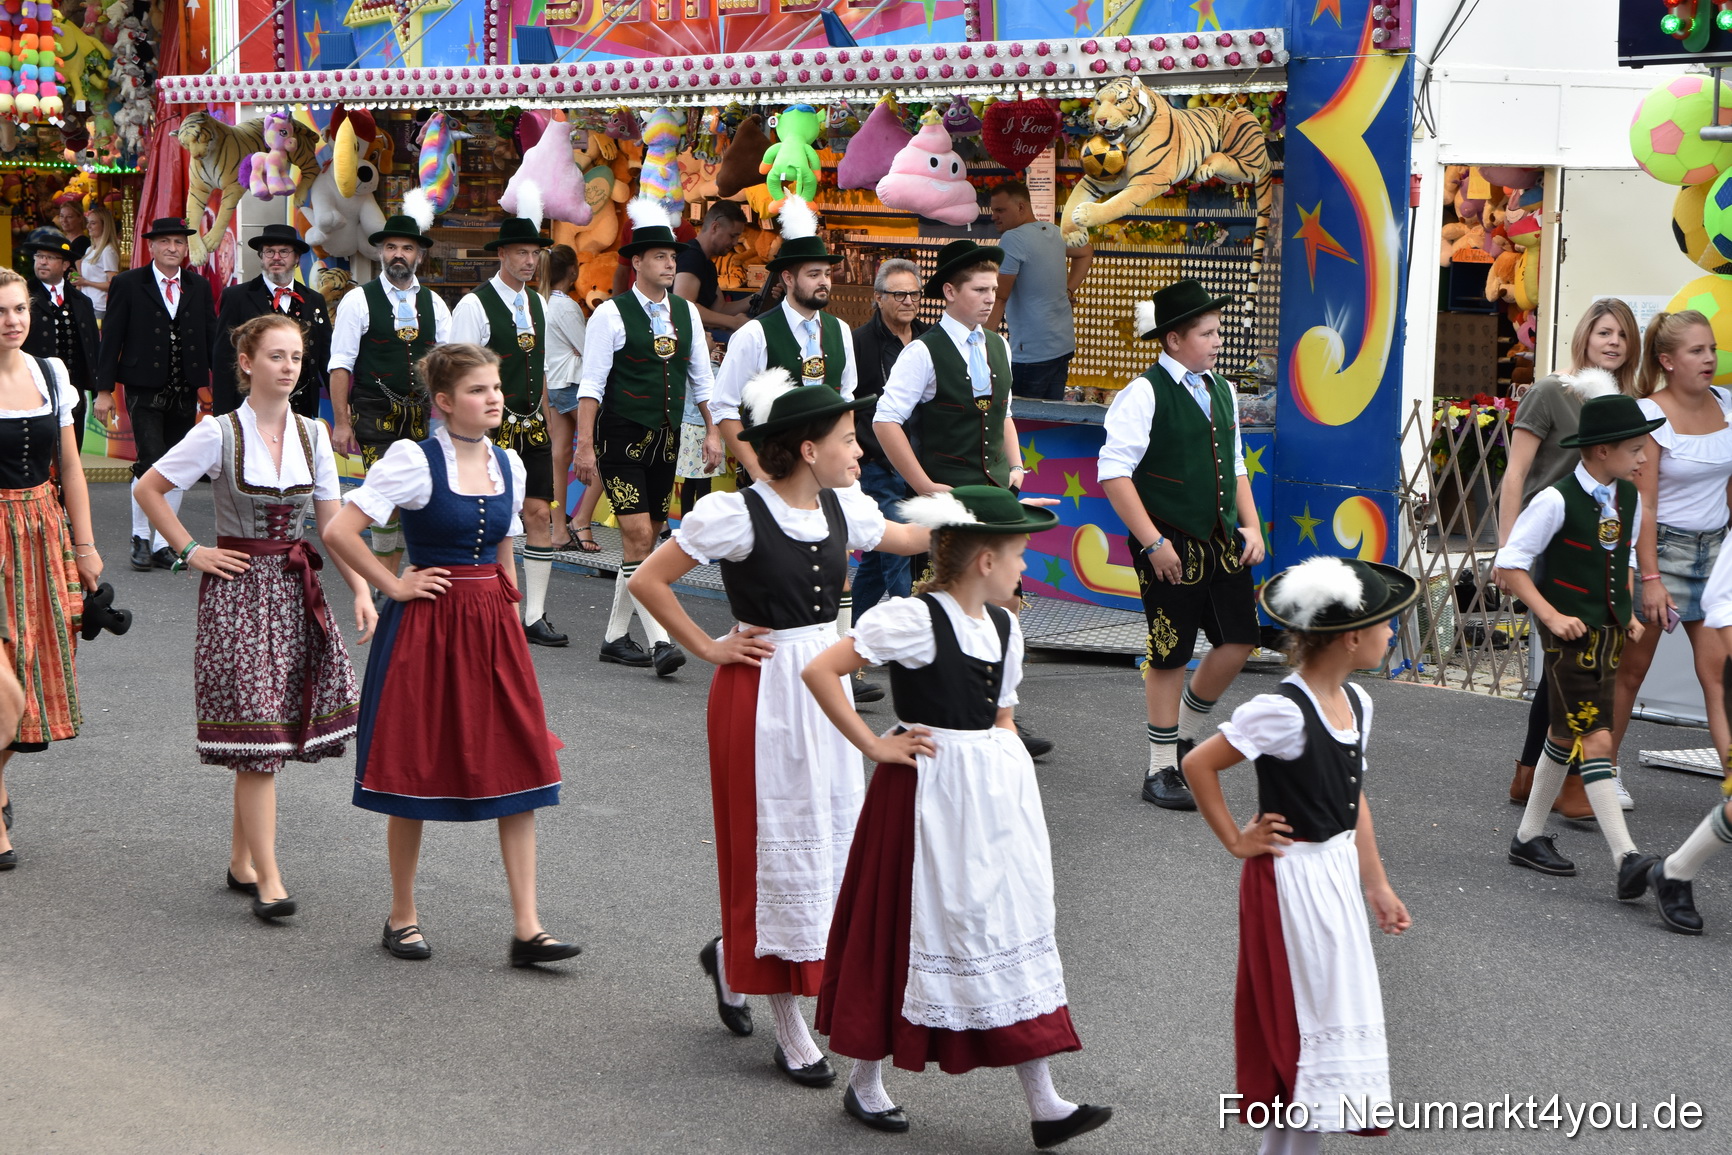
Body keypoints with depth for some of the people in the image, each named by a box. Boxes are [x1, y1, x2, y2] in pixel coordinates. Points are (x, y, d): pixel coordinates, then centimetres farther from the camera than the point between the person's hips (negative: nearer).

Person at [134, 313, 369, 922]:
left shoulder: (311, 434, 6)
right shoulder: (220, 433, -8)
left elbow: (335, 522, 7)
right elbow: (149, 489, 0)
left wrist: (361, 591, -2)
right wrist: (190, 552, -3)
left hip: (297, 587, 5)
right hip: (238, 588, -5)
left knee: (263, 737, 8)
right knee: (257, 736, -8)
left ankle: (241, 860, 23)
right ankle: (267, 880, -7)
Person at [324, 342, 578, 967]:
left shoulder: (508, 465, 9)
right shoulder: (414, 460, -10)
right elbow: (339, 531, -16)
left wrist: (508, 614, 13)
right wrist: (393, 586, -9)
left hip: (493, 628, 5)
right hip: (425, 627, -5)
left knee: (519, 767, -1)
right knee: (415, 770, 4)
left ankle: (526, 927, 2)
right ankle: (402, 917, 20)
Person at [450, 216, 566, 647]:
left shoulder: (537, 305, 13)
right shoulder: (474, 305, -8)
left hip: (533, 430, 6)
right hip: (491, 430, -6)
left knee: (540, 516, -1)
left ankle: (535, 617, 2)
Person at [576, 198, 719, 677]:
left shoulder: (686, 313, 9)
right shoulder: (611, 314, -7)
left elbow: (701, 377, 16)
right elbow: (592, 384, -10)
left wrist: (712, 430, 9)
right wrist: (584, 445, -15)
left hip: (666, 441, 6)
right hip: (622, 439, -6)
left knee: (646, 539, 10)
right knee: (637, 536, -12)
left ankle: (616, 637, 20)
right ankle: (660, 641, -14)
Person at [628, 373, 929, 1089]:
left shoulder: (843, 508, 4)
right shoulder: (735, 514, -16)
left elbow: (903, 538, 24)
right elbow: (648, 581, -11)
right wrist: (708, 649, -9)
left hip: (824, 682, 7)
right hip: (762, 691, -7)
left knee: (833, 830, 8)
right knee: (777, 839, 0)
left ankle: (733, 958, 33)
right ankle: (790, 1031, 10)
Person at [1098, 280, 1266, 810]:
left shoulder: (1221, 390, 11)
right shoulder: (1144, 394, -12)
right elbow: (1114, 474, -16)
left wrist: (1251, 526, 9)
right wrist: (1153, 542, -17)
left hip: (1223, 539, 7)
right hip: (1170, 546, -7)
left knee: (1240, 638, 4)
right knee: (1169, 654, 0)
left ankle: (1188, 733, 27)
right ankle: (1162, 770, 12)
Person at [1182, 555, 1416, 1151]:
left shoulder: (1355, 702, 4)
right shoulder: (1283, 712, -23)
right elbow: (1198, 764, -21)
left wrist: (1375, 884, 16)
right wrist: (1237, 841, -14)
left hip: (1338, 871, 9)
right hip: (1294, 875, -9)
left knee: (1334, 1007, 15)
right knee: (1313, 1015, -1)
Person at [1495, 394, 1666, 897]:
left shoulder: (1628, 498, 6)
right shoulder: (1557, 502, -16)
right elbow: (1509, 567, -13)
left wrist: (1629, 614, 9)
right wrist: (1552, 616, -18)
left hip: (1609, 634, 8)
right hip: (1572, 635, -8)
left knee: (1566, 737, 16)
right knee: (1595, 739, -13)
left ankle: (1529, 838, 29)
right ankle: (1626, 860, -20)